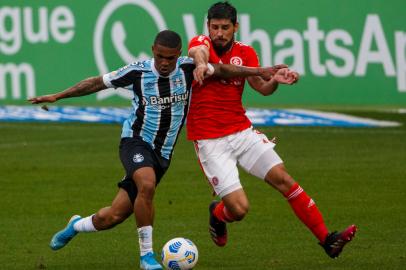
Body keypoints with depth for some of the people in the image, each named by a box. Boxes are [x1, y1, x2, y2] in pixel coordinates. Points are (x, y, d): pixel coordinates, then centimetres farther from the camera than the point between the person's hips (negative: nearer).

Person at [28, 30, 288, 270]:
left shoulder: (187, 68, -4)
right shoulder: (138, 71, -9)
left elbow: (220, 70, 11)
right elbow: (99, 82, 1)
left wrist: (259, 72, 6)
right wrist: (57, 96, 3)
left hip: (162, 154, 3)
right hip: (136, 140, -3)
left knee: (114, 216, 1)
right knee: (147, 184, -37)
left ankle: (76, 225, 35)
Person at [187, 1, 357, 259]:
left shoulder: (245, 52, 6)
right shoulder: (200, 42, -5)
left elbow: (262, 88, -7)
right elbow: (198, 52, -31)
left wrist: (275, 80, -30)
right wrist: (201, 63, -55)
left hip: (242, 131, 4)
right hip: (209, 140, -4)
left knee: (283, 178, -9)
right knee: (239, 208, -12)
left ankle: (326, 238, -4)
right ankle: (217, 215, 25)